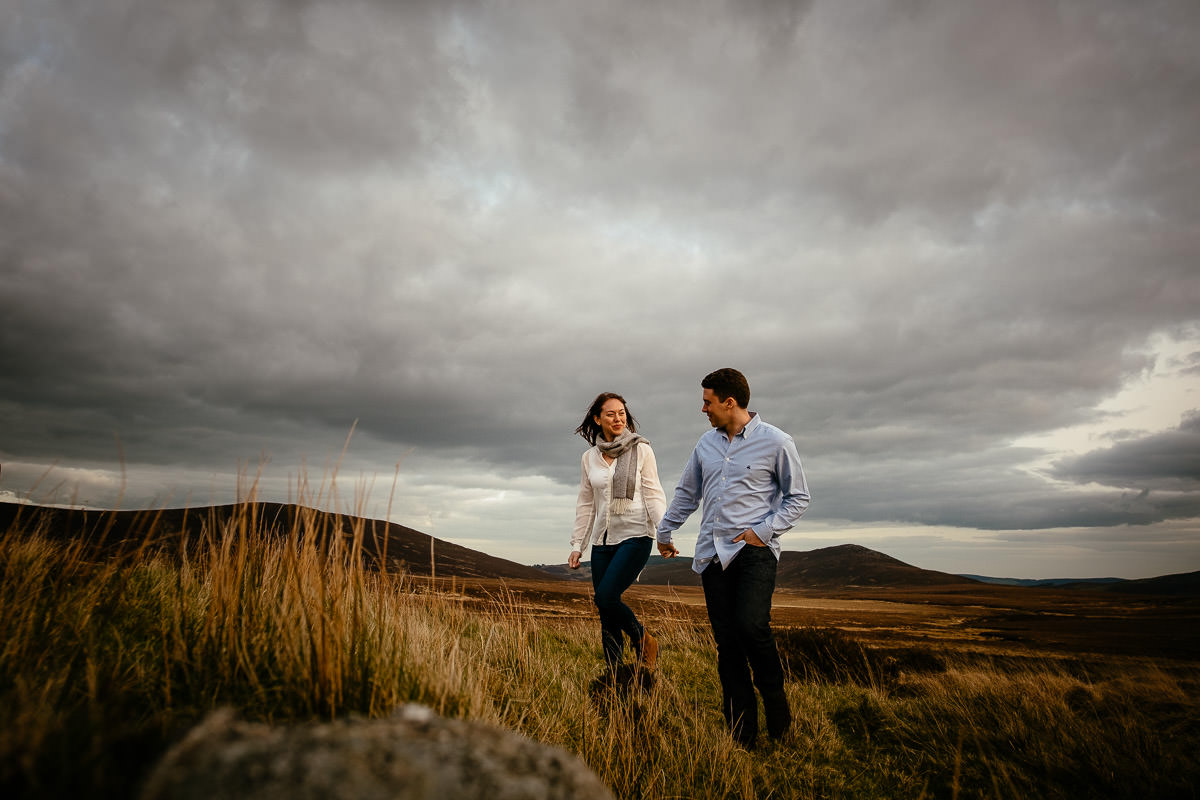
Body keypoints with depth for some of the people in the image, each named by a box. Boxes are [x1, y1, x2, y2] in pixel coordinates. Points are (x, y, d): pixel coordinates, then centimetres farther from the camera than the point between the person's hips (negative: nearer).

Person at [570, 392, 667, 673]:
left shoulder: (641, 450, 0)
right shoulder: (589, 457, 10)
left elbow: (653, 495, -3)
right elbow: (585, 504, 14)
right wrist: (577, 545, 10)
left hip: (635, 536, -4)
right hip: (602, 540, 4)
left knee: (606, 596, -17)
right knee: (606, 616, 4)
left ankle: (643, 641, 9)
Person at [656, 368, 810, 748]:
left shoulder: (775, 442, -3)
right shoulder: (707, 443, 12)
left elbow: (798, 497, 3)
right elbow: (686, 492, 23)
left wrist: (764, 530, -9)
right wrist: (664, 533, 28)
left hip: (755, 550, -4)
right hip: (713, 552, 5)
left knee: (750, 625, -22)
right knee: (726, 641, 3)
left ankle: (775, 696, 6)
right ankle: (741, 734, 12)